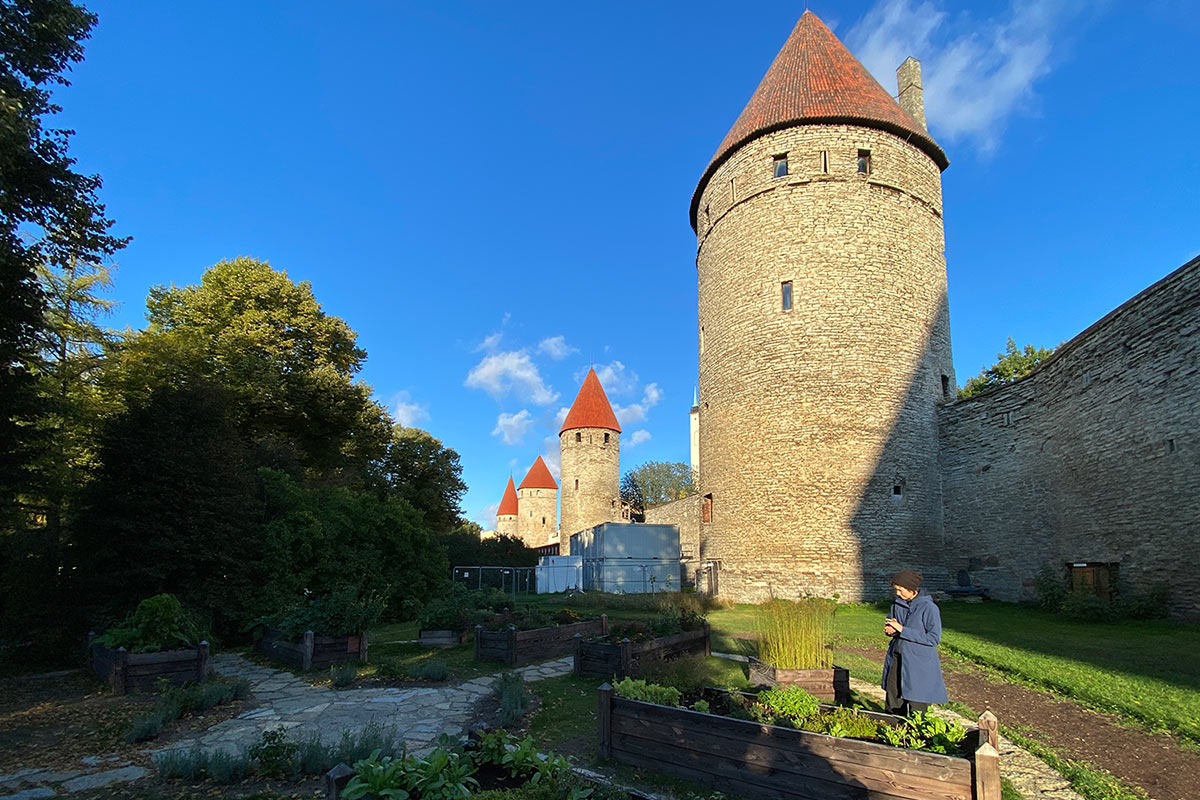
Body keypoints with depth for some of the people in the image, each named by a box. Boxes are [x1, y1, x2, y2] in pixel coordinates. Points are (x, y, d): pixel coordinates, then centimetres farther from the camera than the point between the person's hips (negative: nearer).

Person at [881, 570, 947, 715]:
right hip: (896, 659, 6)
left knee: (916, 709, 1)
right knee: (893, 705, 12)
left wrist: (902, 630, -20)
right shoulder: (897, 604, 4)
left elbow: (934, 638, -17)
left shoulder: (929, 608, -15)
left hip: (918, 664, -6)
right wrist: (890, 630, -7)